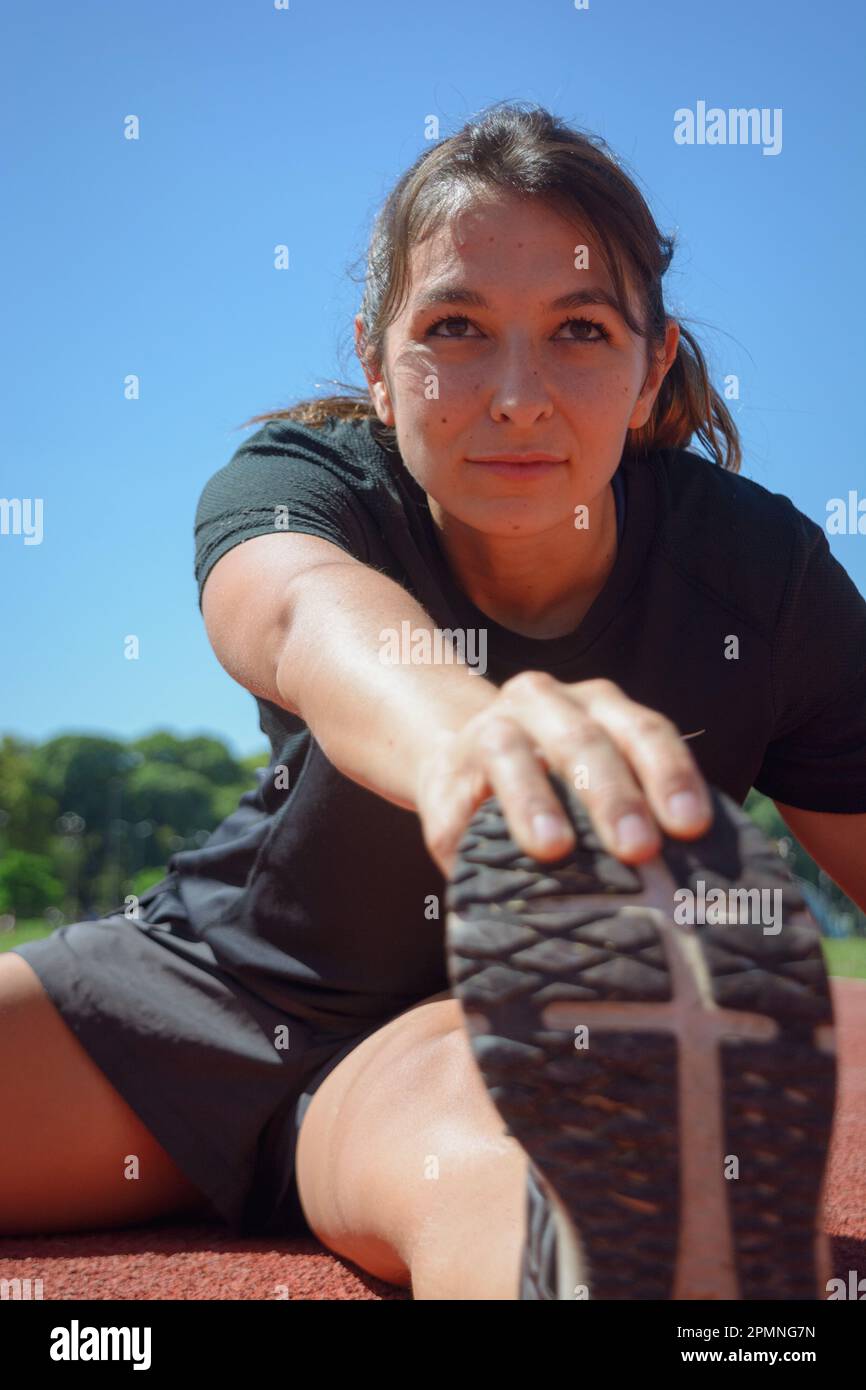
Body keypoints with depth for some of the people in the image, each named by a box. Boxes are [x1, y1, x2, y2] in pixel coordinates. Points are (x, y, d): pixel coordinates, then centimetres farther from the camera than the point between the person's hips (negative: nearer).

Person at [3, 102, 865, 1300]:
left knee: (478, 1135, -42)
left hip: (507, 1035, -2)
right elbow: (306, 615, -42)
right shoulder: (293, 482, -17)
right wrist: (458, 723, -67)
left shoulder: (760, 574, -14)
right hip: (209, 979, 3)